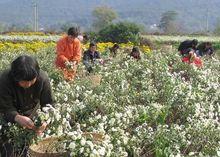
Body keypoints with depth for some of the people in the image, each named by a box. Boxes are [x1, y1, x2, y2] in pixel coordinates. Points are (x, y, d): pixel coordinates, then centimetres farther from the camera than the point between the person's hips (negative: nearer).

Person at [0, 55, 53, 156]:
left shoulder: (42, 78, -29)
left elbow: (48, 104, -23)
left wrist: (44, 120, -43)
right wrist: (18, 118, -52)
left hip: (32, 113, 2)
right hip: (10, 117, -1)